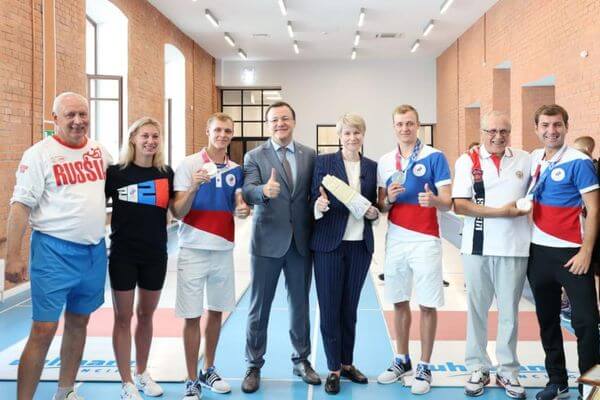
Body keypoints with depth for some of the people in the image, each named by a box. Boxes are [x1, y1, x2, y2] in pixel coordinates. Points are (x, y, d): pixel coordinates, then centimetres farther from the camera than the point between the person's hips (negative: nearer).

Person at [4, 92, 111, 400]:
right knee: (43, 330, -5)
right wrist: (13, 256, -17)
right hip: (55, 251, -5)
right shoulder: (39, 154, -7)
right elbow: (21, 205, -11)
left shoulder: (100, 151, 8)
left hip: (95, 251, 6)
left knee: (78, 323, 15)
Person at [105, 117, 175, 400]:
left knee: (146, 314, 15)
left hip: (155, 254, 3)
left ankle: (141, 373, 32)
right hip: (123, 253, -3)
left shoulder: (166, 173, 2)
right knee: (123, 317, 5)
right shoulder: (116, 172, -6)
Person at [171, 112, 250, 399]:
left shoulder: (236, 170, 7)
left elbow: (239, 206, 8)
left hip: (223, 249, 5)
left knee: (216, 311, 14)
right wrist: (194, 186, -27)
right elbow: (177, 212, -11)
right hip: (194, 250, -4)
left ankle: (209, 371, 30)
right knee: (192, 316, 0)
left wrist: (242, 210, -14)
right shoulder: (189, 164, -7)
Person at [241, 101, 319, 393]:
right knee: (259, 306, 6)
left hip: (301, 241, 3)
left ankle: (301, 360, 30)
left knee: (300, 304, 14)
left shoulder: (309, 155, 6)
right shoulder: (254, 156, -2)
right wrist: (264, 191, -37)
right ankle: (254, 366, 21)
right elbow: (248, 193, -16)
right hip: (267, 241, -2)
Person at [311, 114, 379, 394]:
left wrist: (374, 212, -5)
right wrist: (319, 205, -24)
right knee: (330, 308, 3)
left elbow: (373, 204, 16)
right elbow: (314, 200, -2)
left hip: (360, 245, 3)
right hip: (329, 244, -3)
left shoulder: (372, 167, 9)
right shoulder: (323, 162, -1)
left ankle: (347, 363, 27)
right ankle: (334, 369, 16)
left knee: (350, 308, 13)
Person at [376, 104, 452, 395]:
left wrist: (434, 200, -29)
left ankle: (424, 367, 14)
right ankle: (402, 360, 27)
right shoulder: (385, 162, 8)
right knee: (399, 302, 12)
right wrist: (389, 199, -12)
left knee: (427, 305, 2)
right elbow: (381, 206, 11)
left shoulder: (434, 157, -4)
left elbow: (447, 202, -8)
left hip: (425, 240, -4)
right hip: (395, 239, 4)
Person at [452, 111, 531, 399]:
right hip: (477, 247, -1)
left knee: (509, 311, 8)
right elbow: (460, 204, -8)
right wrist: (500, 211, -15)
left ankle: (508, 371, 22)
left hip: (515, 247, 1)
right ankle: (478, 368, 21)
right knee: (477, 309, 8)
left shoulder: (525, 159, 6)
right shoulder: (467, 161, 0)